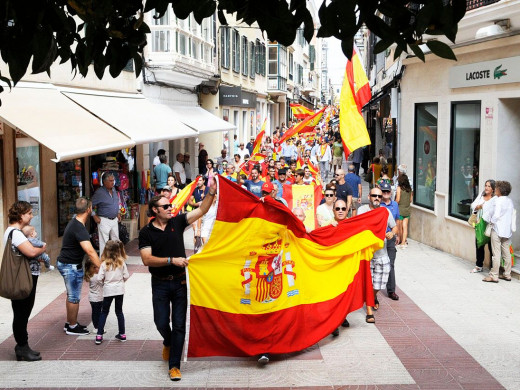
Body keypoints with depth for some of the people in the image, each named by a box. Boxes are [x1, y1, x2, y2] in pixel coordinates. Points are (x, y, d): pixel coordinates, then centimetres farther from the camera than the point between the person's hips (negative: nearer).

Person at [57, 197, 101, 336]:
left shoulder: (74, 222, 7)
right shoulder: (79, 228, -26)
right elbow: (90, 251, -34)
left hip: (66, 263, 10)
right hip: (71, 266, -10)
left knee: (72, 295, 19)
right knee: (74, 297, 1)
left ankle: (70, 323, 29)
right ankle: (72, 327, 13)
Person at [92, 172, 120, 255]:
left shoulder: (114, 189, 6)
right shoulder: (99, 192, -16)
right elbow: (91, 205, -12)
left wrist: (118, 213, 18)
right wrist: (95, 216, -12)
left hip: (114, 220, 7)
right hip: (104, 220, -7)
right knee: (104, 242, -5)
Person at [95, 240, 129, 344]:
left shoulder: (104, 264, -12)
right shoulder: (122, 262, -6)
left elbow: (100, 278, -12)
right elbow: (126, 276, -3)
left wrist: (105, 282, 9)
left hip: (108, 290, -2)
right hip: (119, 289, 2)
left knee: (104, 312, 11)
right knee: (119, 311, 14)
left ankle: (99, 335, 8)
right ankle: (122, 334, 17)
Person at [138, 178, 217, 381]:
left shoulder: (177, 222, 2)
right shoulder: (146, 232, -5)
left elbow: (201, 211, 0)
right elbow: (147, 259, -14)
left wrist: (212, 192, -11)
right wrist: (172, 260, -21)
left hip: (179, 282, 1)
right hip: (160, 284, -1)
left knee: (179, 325, 1)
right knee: (161, 322, 3)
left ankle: (174, 366, 9)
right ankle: (168, 342, 39)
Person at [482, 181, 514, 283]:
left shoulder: (498, 200, -14)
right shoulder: (510, 201, 9)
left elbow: (496, 215, -19)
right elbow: (512, 214, 12)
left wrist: (491, 221, -2)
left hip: (497, 229, -7)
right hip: (507, 230, 8)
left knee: (496, 254, -5)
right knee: (506, 253, 12)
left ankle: (494, 276, -2)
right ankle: (507, 274, 17)